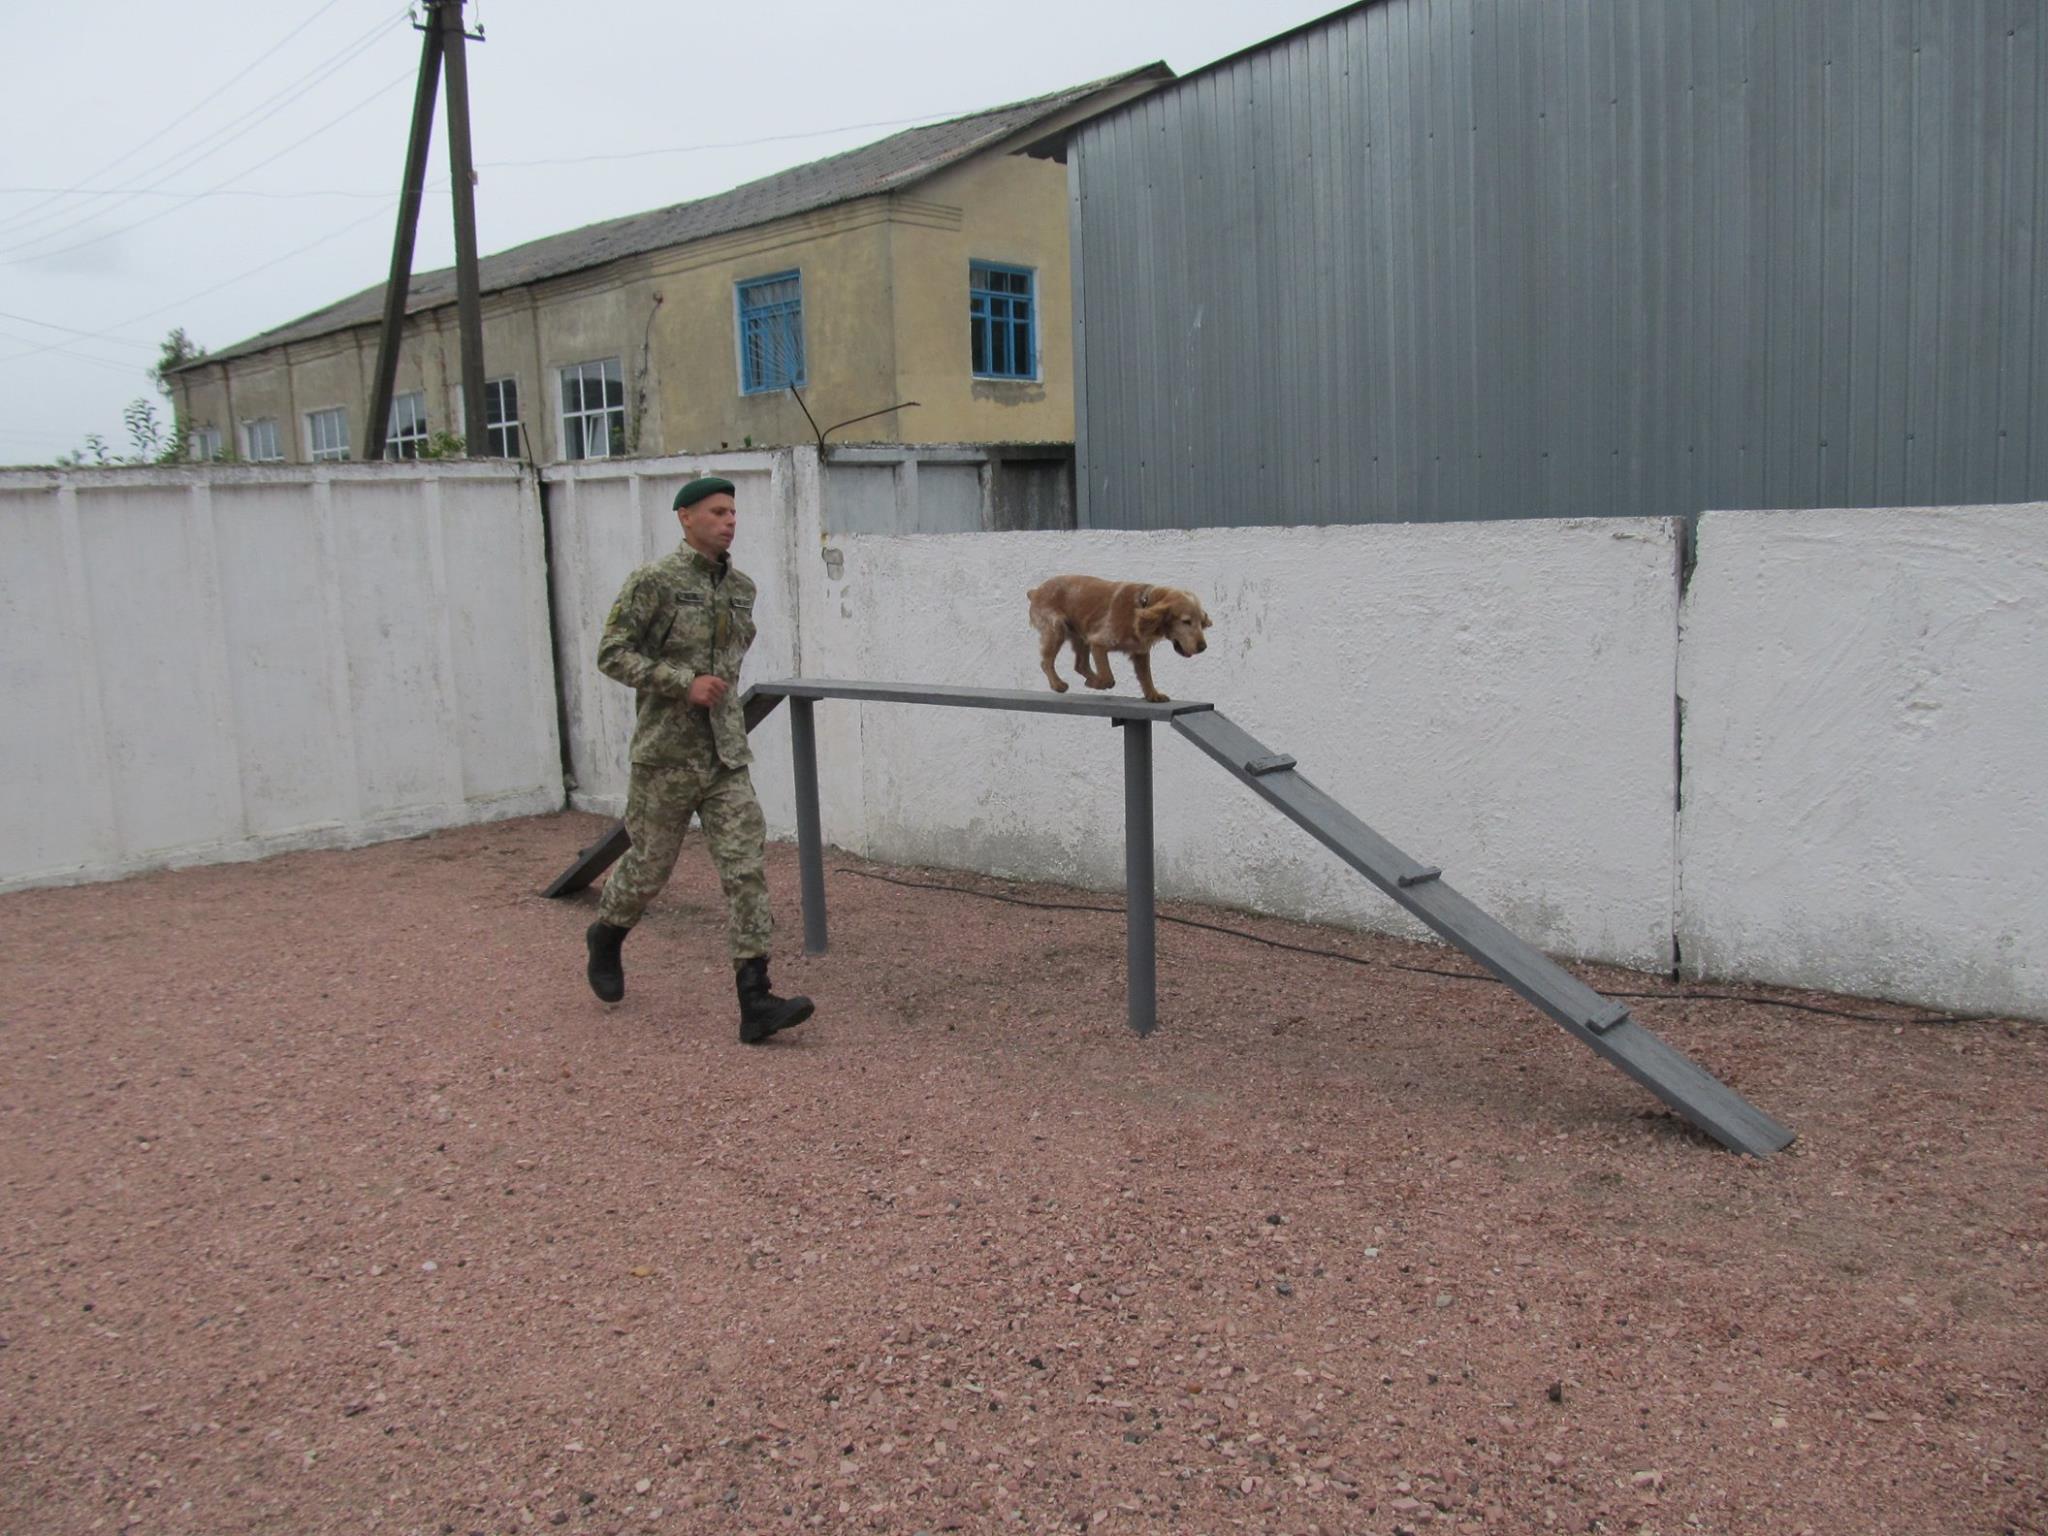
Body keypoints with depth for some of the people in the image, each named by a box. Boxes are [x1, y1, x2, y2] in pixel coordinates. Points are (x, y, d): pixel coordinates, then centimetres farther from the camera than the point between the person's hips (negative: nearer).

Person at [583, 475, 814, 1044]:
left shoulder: (742, 587, 9)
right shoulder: (653, 581, -9)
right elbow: (612, 654, -12)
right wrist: (684, 683, -19)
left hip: (728, 756, 4)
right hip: (667, 754, -4)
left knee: (746, 870, -6)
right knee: (650, 866, 11)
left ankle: (755, 1002, -8)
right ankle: (606, 937, 43)